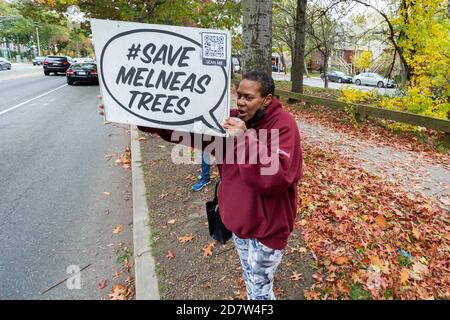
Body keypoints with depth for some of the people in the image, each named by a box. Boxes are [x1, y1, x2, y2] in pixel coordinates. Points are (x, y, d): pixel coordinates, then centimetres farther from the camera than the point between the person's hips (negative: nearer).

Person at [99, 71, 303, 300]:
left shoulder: (284, 125, -20)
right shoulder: (233, 120, -2)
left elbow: (277, 178, -33)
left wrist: (245, 139, -36)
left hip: (266, 226, -6)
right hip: (238, 219, 6)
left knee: (260, 289, 14)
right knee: (250, 281, 27)